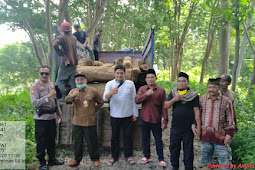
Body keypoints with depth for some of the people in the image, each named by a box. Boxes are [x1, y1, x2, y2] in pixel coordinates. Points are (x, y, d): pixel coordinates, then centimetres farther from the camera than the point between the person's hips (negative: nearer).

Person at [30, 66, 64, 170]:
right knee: (41, 141, 4)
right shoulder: (35, 86, -11)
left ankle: (52, 159, 30)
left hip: (52, 117, 6)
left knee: (52, 140, 16)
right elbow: (34, 103, -21)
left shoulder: (51, 85, 10)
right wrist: (48, 96, -29)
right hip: (41, 118, -6)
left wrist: (59, 113, 19)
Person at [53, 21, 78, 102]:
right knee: (72, 81, 10)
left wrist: (60, 54, -15)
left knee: (60, 80, 3)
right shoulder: (74, 38, 10)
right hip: (74, 62, 6)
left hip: (66, 61, -6)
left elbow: (55, 45, -24)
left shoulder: (61, 37, -8)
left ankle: (64, 96, -4)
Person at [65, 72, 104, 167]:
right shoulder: (73, 91, 4)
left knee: (92, 142, 8)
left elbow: (100, 102, 7)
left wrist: (94, 110, 2)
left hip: (90, 122, -3)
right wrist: (72, 96, -32)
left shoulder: (93, 91, -4)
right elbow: (67, 101, -14)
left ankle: (95, 159, 26)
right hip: (77, 122, 3)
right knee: (77, 142, 14)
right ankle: (77, 159, 31)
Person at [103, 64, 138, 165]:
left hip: (128, 115, 0)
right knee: (115, 136, 10)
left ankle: (128, 156, 26)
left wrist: (135, 113, 3)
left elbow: (133, 99, 3)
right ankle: (114, 156, 26)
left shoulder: (130, 83, -1)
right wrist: (111, 93, -38)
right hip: (115, 115, 0)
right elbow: (105, 98, -17)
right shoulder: (110, 84, -4)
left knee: (128, 136, 9)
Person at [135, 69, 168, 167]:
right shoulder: (142, 89, 2)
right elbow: (137, 100, -11)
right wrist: (146, 94, -24)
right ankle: (146, 156, 31)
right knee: (145, 139, 14)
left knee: (158, 140, 8)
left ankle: (161, 159, 22)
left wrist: (165, 121, -5)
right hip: (144, 119, 2)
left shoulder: (161, 90, -3)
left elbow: (163, 106, -3)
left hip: (156, 120, -2)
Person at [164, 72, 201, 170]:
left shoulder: (193, 95, -7)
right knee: (174, 147, 18)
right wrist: (174, 99, -20)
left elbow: (197, 112, -8)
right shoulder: (173, 93, 3)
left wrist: (198, 127, -11)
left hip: (188, 128, -3)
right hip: (175, 127, 3)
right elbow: (166, 106, -3)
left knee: (188, 150, 10)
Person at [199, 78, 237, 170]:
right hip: (205, 135, 3)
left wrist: (229, 134, -7)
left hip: (220, 136, -3)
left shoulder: (226, 101, -7)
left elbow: (230, 120, -2)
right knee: (205, 159, 17)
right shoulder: (202, 99, 1)